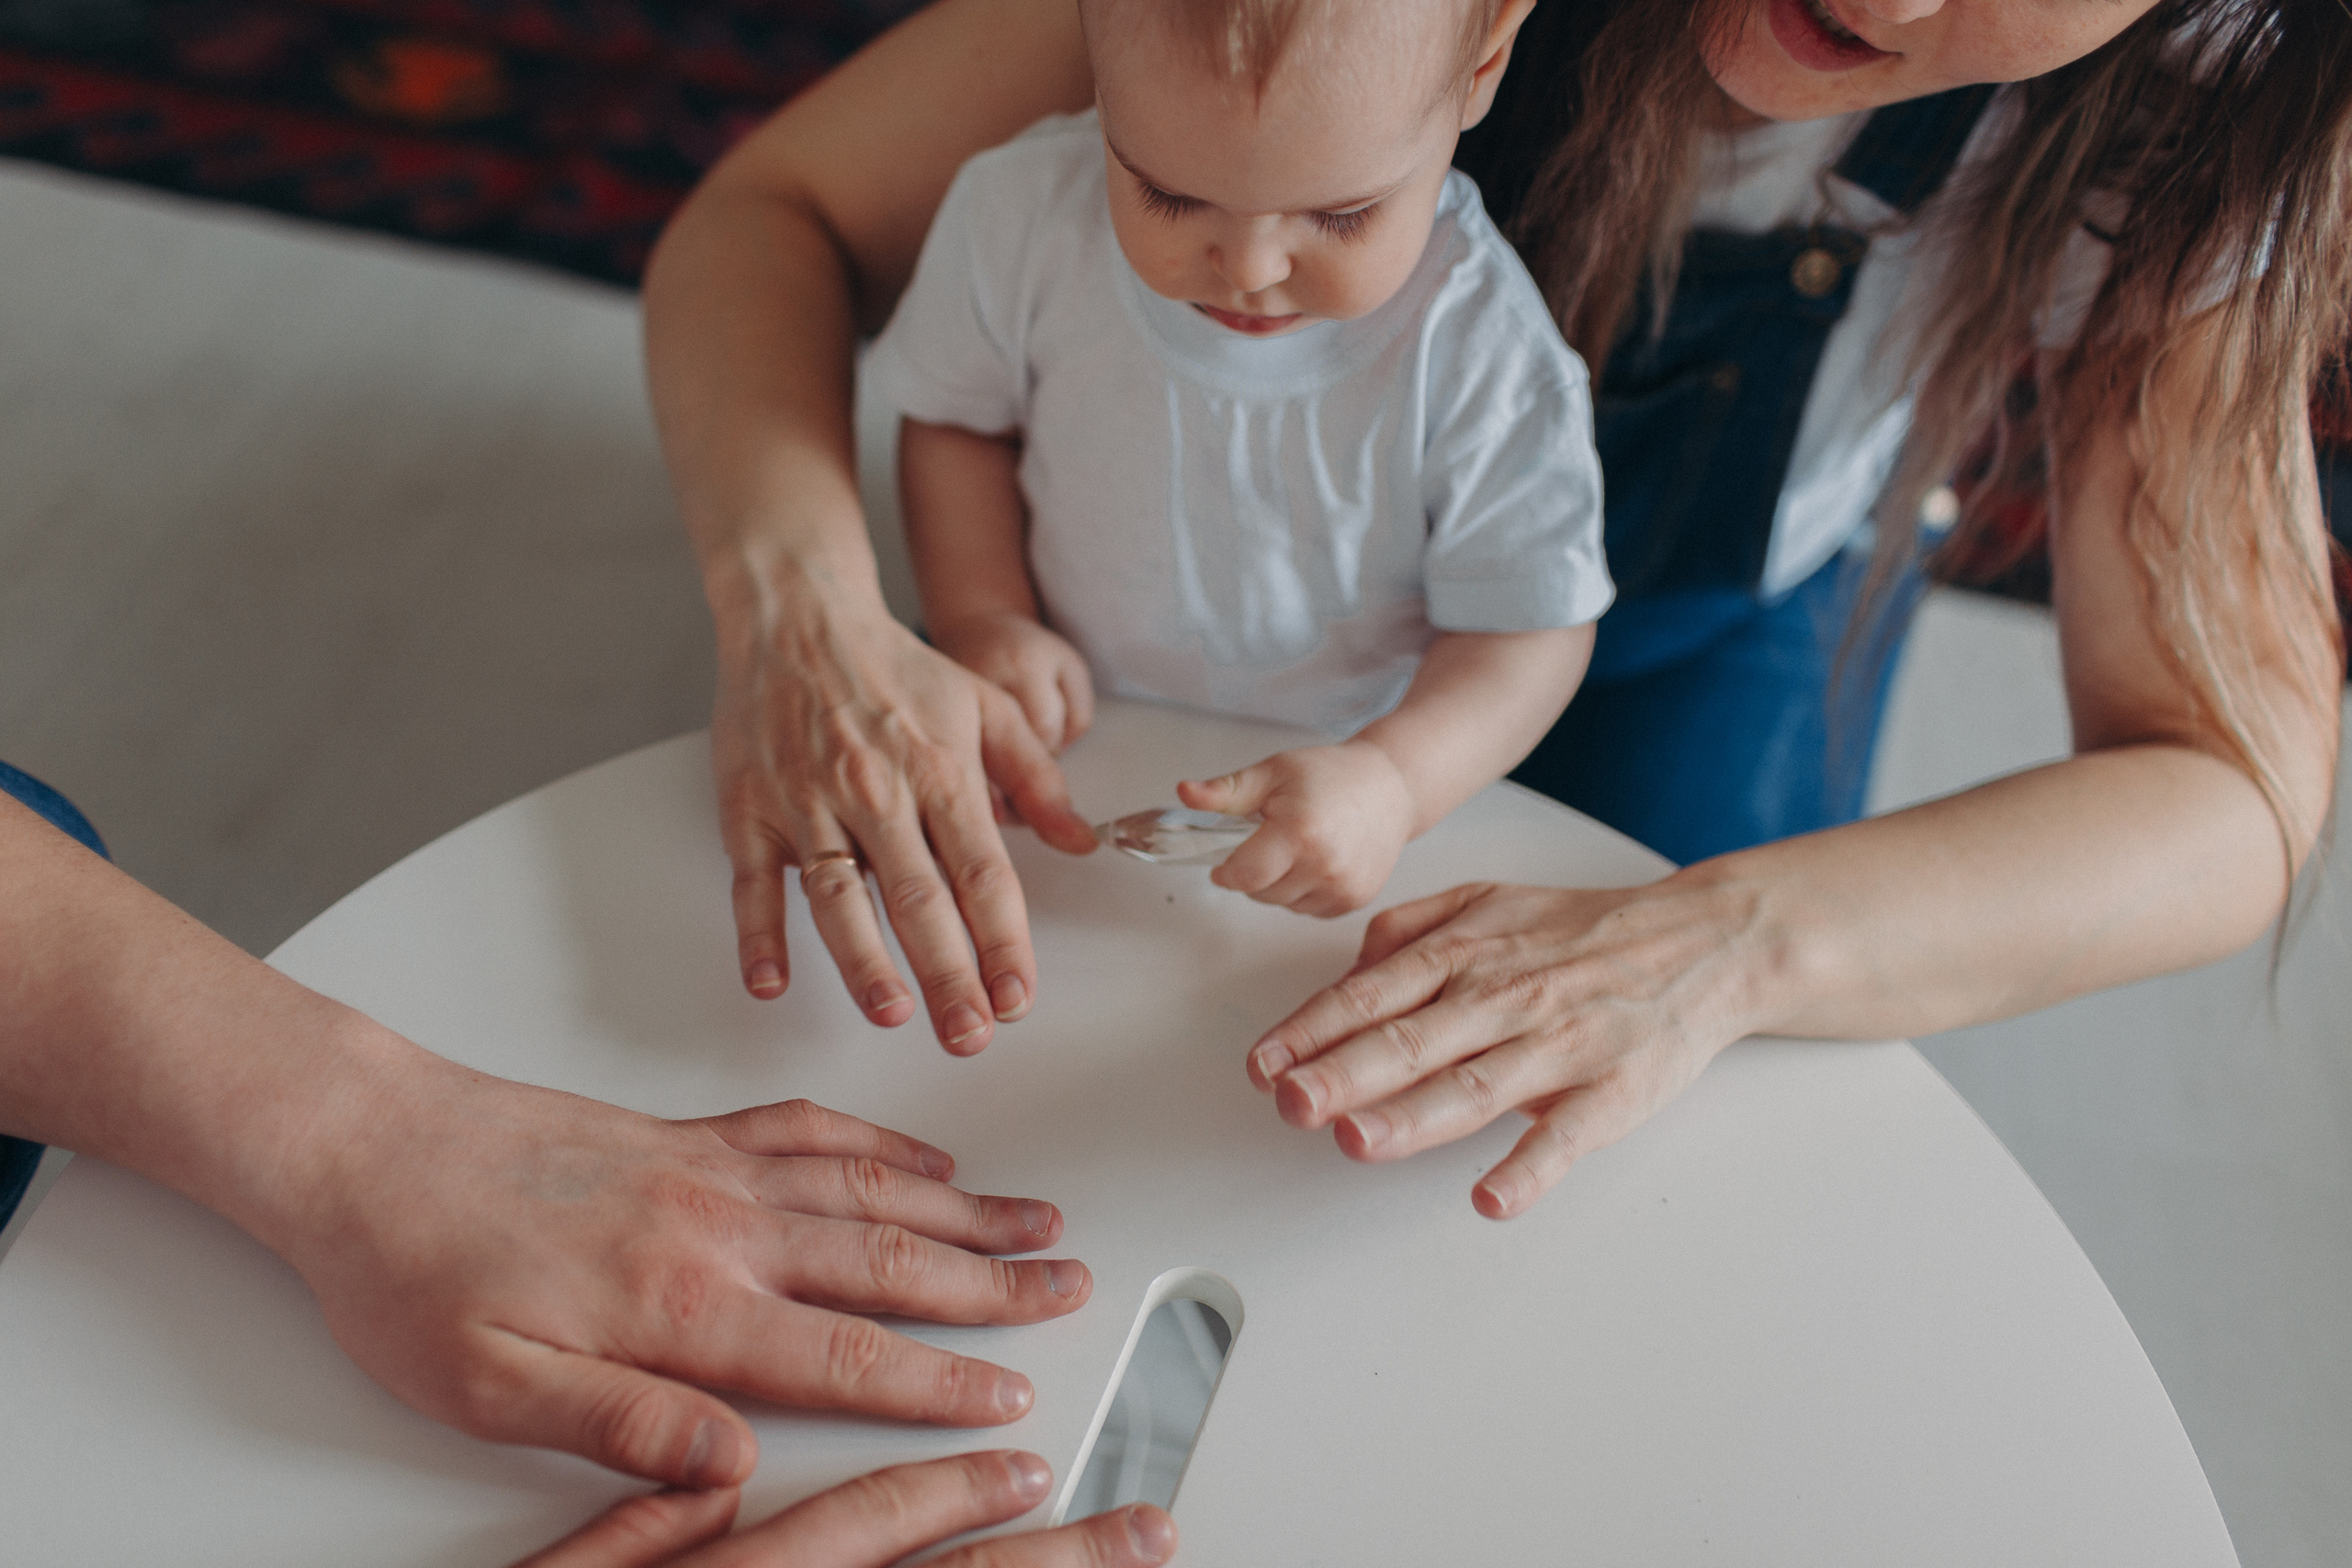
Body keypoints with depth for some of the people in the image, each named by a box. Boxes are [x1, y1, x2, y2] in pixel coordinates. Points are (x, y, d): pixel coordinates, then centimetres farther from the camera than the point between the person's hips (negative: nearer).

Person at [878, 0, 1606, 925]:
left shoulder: (1486, 357, -22)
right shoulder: (1026, 215, -13)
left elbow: (1529, 629, -13)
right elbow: (955, 414, 5)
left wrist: (1393, 780, -32)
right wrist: (978, 617, -10)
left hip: (1330, 786, -1)